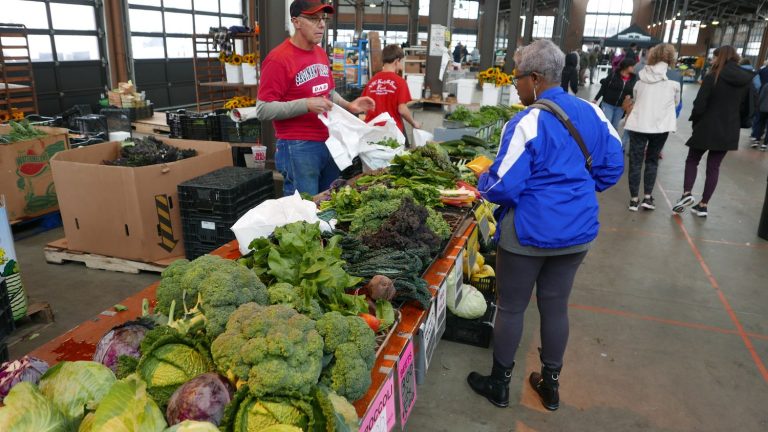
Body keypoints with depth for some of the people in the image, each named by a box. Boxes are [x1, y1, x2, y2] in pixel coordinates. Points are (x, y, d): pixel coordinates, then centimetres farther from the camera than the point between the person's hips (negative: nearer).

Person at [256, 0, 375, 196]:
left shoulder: (321, 54, 11)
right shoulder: (278, 59, -14)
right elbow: (263, 110, -17)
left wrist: (348, 106, 4)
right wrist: (307, 104, -26)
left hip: (328, 142, 8)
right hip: (298, 148, -8)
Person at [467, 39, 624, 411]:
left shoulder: (527, 123, -20)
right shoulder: (593, 113, 1)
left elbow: (502, 187, -20)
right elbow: (613, 166, 9)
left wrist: (483, 181, 1)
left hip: (529, 231, -6)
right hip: (579, 229, 6)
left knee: (511, 308, 11)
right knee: (555, 305, 19)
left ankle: (499, 385, 28)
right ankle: (551, 385, 35)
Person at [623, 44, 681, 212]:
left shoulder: (642, 76, 2)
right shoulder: (674, 78, -1)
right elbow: (676, 102, 12)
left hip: (638, 124, 0)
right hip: (661, 125, 0)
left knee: (635, 161, 7)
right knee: (652, 161, 15)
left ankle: (634, 199, 8)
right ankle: (648, 197, 11)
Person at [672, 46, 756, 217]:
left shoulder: (713, 77, -14)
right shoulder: (747, 80, 3)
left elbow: (699, 105, -16)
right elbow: (747, 110, 7)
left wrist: (695, 121, 1)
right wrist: (734, 123, 19)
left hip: (707, 128, -4)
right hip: (729, 132, 5)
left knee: (692, 161, 14)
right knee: (714, 167, 11)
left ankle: (687, 194, -3)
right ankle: (703, 205, 13)